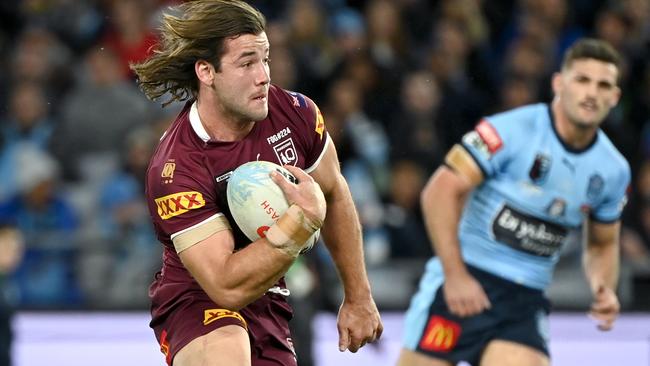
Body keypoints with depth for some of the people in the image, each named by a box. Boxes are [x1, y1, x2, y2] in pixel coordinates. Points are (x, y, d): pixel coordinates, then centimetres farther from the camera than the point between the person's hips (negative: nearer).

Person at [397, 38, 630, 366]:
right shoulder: (512, 130, -11)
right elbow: (440, 191, -14)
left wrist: (604, 288, -1)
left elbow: (602, 244, 21)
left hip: (525, 302, 4)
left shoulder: (614, 171, 6)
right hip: (463, 282, -4)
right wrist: (455, 275, -19)